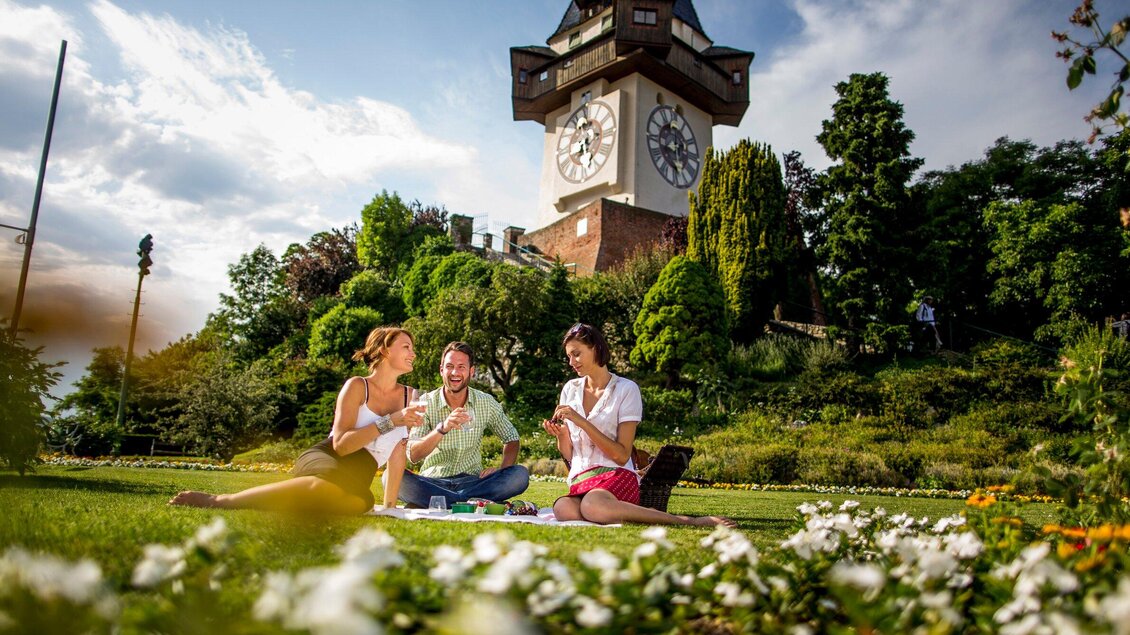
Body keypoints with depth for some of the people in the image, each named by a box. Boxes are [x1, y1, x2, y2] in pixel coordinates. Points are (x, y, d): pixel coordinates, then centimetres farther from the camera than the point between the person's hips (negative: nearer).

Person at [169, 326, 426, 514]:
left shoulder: (409, 396, 14)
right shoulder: (357, 386, 1)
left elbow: (398, 455, 15)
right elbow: (341, 444, -10)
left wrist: (390, 506, 8)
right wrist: (389, 422, -17)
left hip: (357, 479, 4)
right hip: (321, 459, -4)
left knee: (359, 501, -38)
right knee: (341, 482, -44)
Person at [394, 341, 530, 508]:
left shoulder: (486, 402, 2)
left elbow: (512, 439, 12)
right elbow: (413, 455, -14)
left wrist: (502, 468, -8)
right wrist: (442, 428, -30)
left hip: (473, 481, 2)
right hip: (433, 482, -2)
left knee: (521, 474, -24)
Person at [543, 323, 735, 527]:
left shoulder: (626, 389, -1)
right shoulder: (570, 389, 14)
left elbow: (622, 455, -8)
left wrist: (581, 422, -15)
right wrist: (560, 435, -6)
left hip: (617, 475, -4)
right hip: (579, 481, 4)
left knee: (592, 505, -41)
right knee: (563, 508, -35)